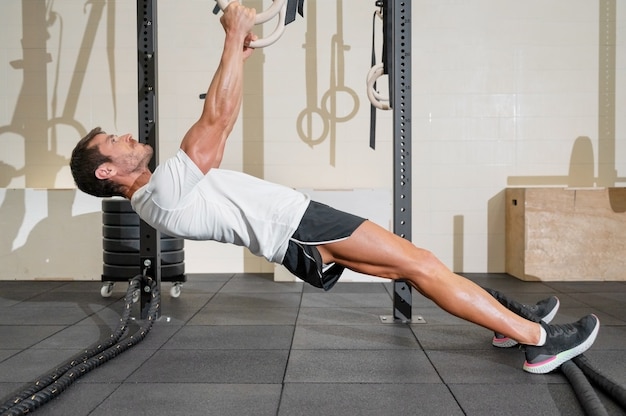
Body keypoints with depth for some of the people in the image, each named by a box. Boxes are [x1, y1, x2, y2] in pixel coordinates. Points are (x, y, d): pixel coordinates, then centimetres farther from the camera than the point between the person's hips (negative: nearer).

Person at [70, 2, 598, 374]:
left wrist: (240, 54, 19)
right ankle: (541, 339, -4)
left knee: (411, 264, 10)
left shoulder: (157, 192, 17)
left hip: (300, 230, 10)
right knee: (421, 262, -11)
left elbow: (214, 126, 21)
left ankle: (509, 315, 20)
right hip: (298, 230, -10)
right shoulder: (162, 191, -14)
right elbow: (215, 121, -23)